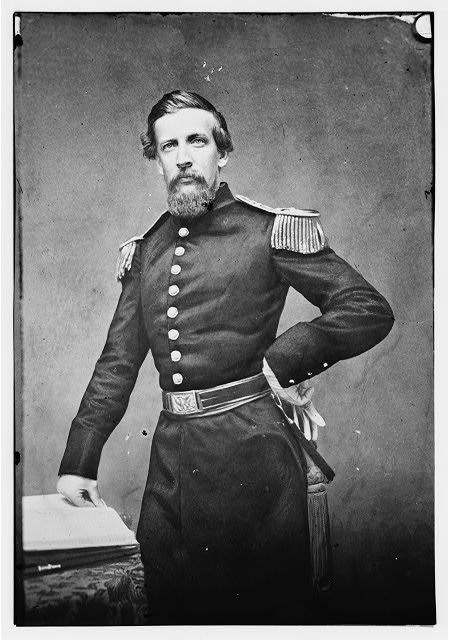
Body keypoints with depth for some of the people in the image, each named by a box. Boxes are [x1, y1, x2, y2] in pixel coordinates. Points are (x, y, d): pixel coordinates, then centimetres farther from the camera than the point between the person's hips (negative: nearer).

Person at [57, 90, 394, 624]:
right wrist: (77, 462, 9)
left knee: (265, 607, 10)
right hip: (170, 448, 5)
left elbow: (370, 310, -7)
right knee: (166, 606, 17)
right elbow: (117, 362, 12)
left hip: (249, 445, -4)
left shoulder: (269, 230, -5)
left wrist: (283, 361, -14)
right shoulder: (144, 250, 10)